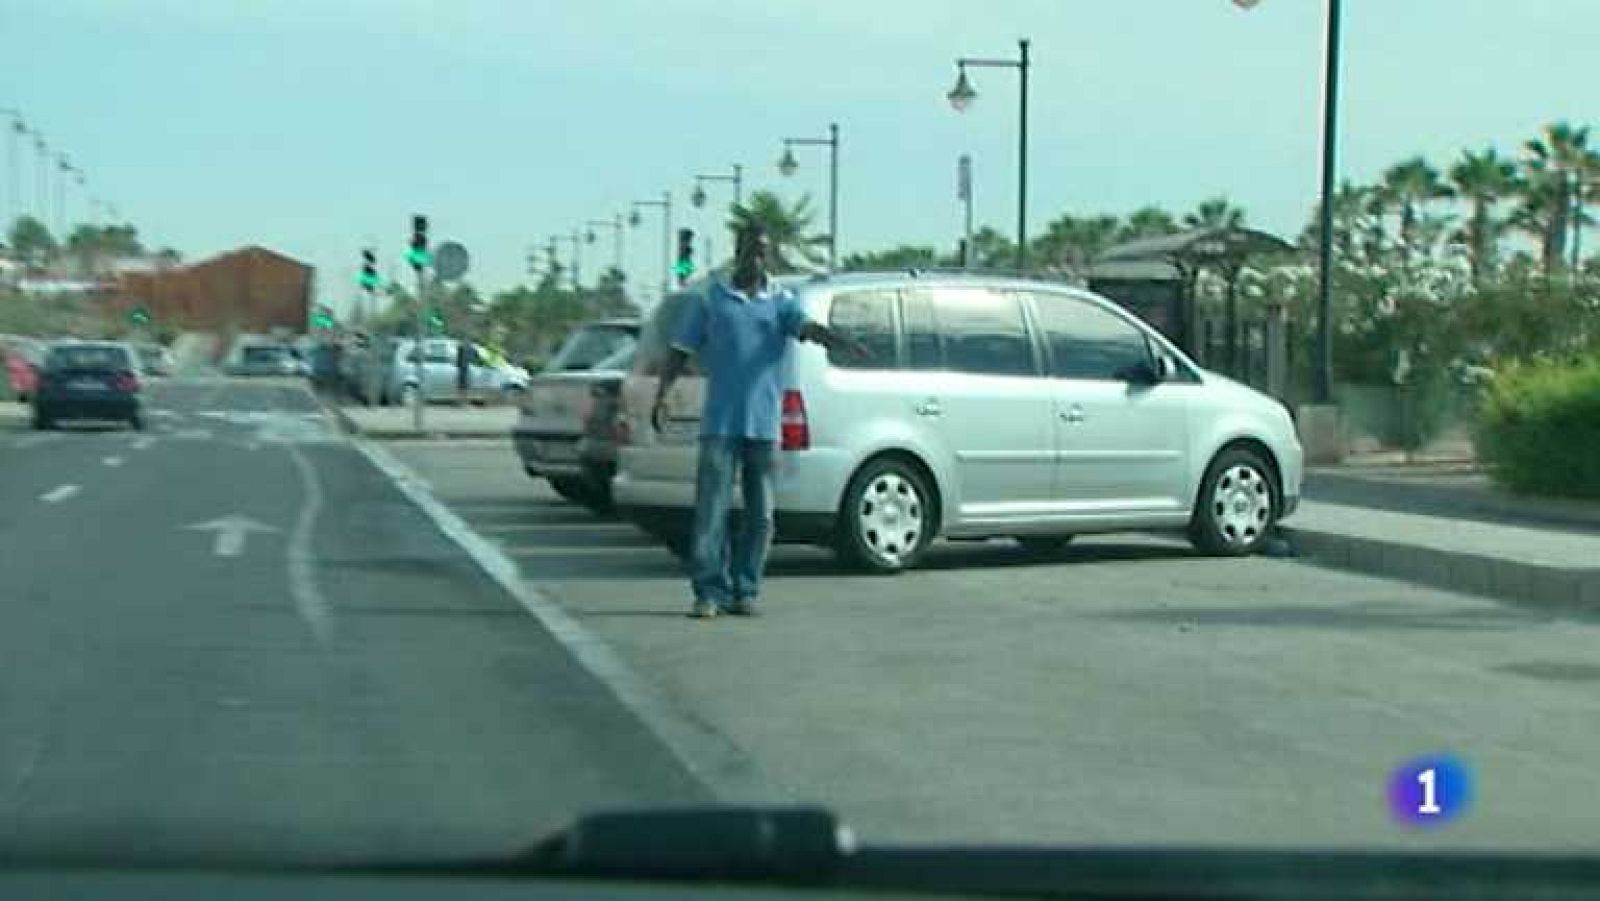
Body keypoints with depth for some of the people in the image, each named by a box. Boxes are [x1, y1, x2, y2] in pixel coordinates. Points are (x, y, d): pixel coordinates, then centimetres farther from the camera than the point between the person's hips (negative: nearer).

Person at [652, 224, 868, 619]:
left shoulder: (781, 303, 10)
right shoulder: (710, 300, 8)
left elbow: (810, 328, -9)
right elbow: (680, 352, 9)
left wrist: (844, 342, -29)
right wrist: (662, 396, -2)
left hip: (763, 424, 2)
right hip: (720, 423, -1)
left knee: (760, 515, 3)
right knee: (711, 509, -7)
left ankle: (744, 590, 12)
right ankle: (709, 591, -3)